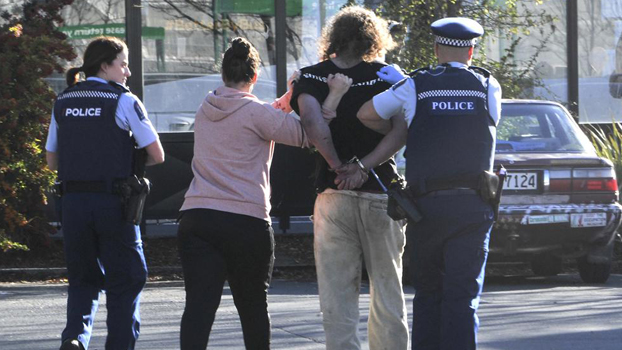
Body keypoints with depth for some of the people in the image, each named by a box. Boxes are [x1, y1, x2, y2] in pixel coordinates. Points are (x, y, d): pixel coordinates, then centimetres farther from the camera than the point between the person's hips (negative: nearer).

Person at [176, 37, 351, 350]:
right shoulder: (255, 112, -5)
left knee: (199, 305, -9)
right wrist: (334, 96, 3)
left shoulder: (205, 111, 14)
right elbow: (305, 135, -2)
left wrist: (288, 97, 24)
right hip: (246, 219, -3)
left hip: (195, 218, 3)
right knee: (253, 307, 14)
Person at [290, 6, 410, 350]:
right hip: (381, 195, 0)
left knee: (337, 294, 2)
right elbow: (400, 132, -12)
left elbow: (311, 120, -18)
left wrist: (337, 166, -11)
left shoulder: (311, 77, 2)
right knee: (387, 290, 8)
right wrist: (364, 167, -14)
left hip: (333, 194, 0)